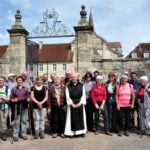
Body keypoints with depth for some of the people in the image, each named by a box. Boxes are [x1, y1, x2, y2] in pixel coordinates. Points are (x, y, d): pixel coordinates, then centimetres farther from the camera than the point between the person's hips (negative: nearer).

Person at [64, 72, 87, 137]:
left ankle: (81, 131, 16)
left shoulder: (81, 85, 3)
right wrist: (72, 104, -12)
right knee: (73, 118, 2)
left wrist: (80, 103, -12)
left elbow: (83, 95, 0)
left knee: (81, 117, 5)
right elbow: (67, 96, -2)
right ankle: (72, 132, 10)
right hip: (71, 104, -1)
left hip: (80, 104, 1)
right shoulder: (68, 86, 2)